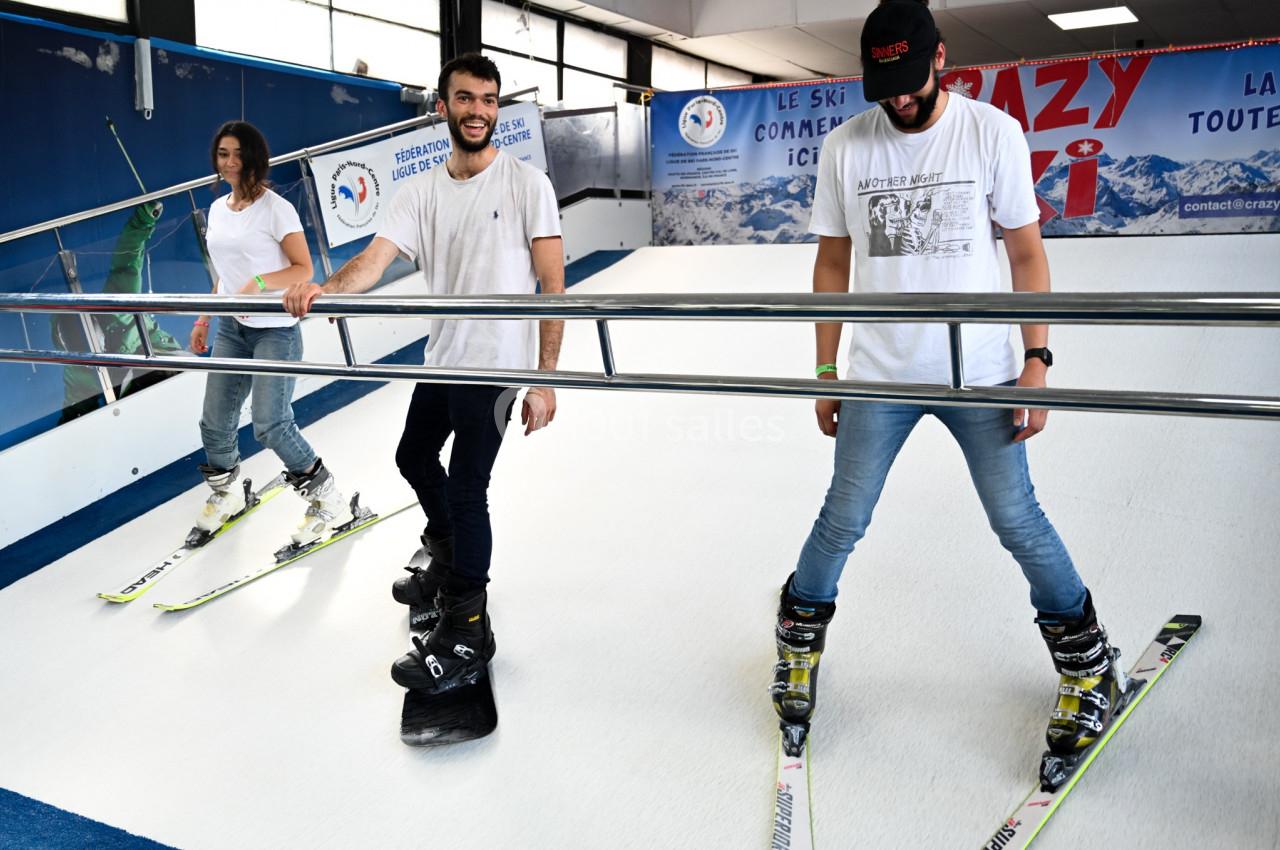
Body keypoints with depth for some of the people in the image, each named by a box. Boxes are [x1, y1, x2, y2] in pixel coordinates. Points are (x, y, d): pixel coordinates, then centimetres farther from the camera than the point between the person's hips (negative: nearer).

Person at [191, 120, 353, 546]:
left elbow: (304, 269, -11)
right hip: (230, 329, 7)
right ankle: (225, 494, 34)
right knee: (215, 423, 7)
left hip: (275, 330, -7)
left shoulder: (275, 208, -9)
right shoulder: (217, 209, 13)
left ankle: (329, 502, 4)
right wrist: (204, 319, 18)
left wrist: (260, 283, -25)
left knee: (271, 425, -13)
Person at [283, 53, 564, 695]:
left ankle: (466, 634, 10)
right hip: (441, 358, 7)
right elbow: (376, 258, -10)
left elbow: (553, 286, -11)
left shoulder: (527, 184, -8)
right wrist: (324, 288, -32)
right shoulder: (420, 191, 4)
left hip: (496, 364, -7)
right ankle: (448, 558, 51)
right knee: (414, 458, 23)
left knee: (466, 489, -7)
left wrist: (545, 380, -17)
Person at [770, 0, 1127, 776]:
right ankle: (798, 643, 29)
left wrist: (1037, 360, -8)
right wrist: (826, 373, 6)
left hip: (979, 372, -1)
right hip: (879, 375, 1)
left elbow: (1027, 252, 0)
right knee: (843, 521, 4)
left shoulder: (993, 132, -3)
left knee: (1017, 518, 2)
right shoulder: (845, 147, 2)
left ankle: (1090, 664, 24)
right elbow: (833, 263, 7)